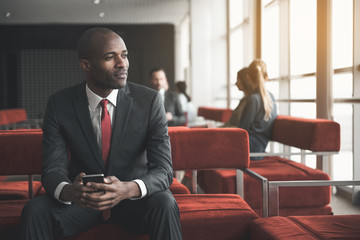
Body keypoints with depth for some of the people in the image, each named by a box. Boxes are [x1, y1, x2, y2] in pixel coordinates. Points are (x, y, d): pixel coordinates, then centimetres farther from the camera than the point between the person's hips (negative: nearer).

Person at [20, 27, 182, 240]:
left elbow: (163, 170, -16)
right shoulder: (60, 104, -8)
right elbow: (53, 169, -10)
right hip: (81, 198, 1)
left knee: (165, 204, -32)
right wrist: (68, 191, -36)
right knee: (35, 210, -27)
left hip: (133, 196, 0)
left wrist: (128, 189, -38)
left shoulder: (150, 100, -11)